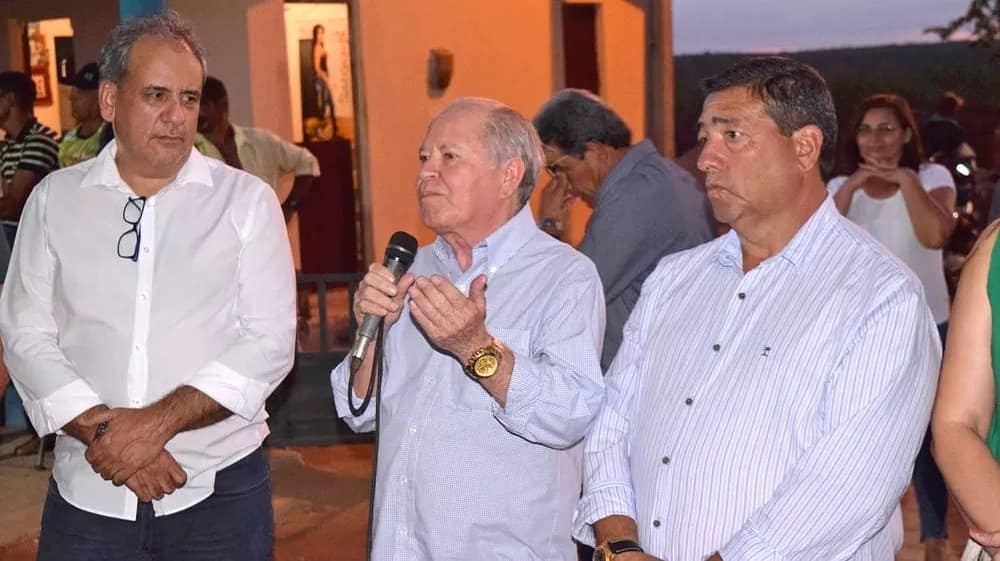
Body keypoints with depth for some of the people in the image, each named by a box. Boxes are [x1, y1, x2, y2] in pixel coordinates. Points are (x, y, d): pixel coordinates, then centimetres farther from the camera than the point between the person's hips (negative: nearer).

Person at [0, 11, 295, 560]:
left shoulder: (247, 200, -1)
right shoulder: (54, 199, 4)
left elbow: (270, 339, -7)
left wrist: (158, 422, -16)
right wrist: (104, 432, -14)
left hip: (219, 489, -1)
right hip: (87, 492, 1)